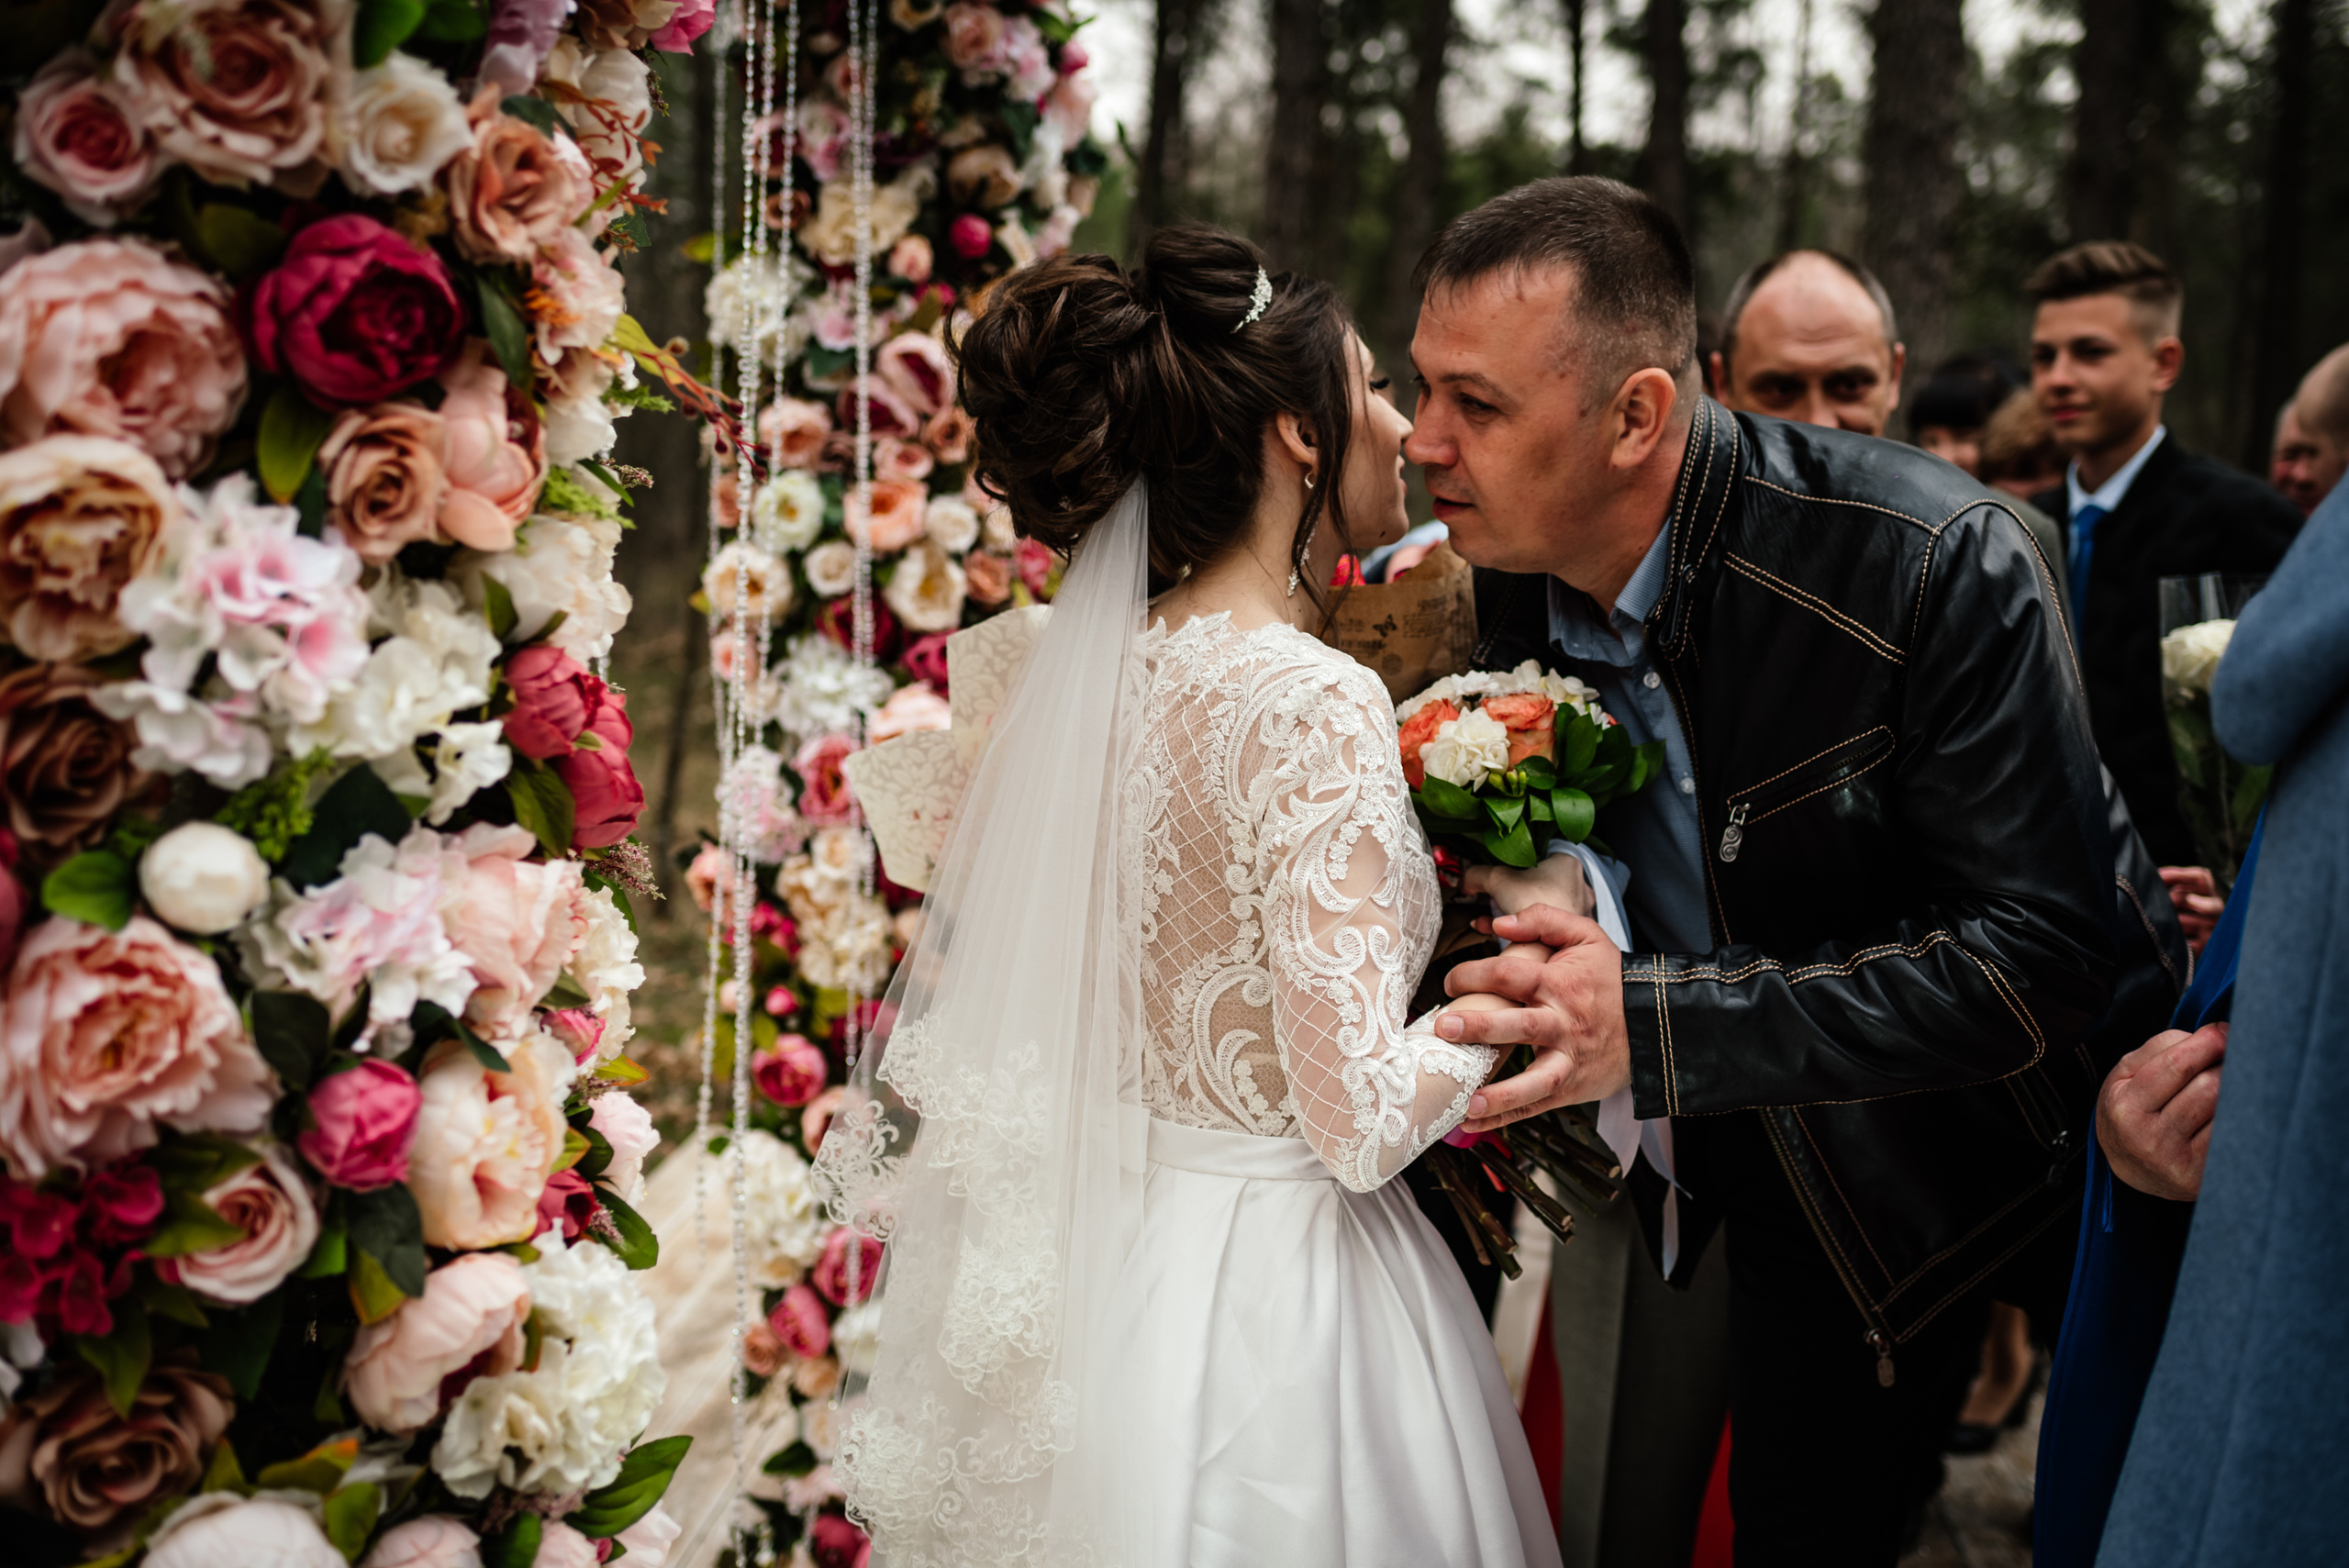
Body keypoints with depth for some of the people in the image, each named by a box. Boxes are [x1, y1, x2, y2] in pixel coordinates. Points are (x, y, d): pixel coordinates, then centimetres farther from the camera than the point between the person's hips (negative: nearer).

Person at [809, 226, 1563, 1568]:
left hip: (1109, 1264, 7)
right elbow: (1362, 1122, -23)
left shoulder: (1089, 666, 0)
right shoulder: (1315, 705, -23)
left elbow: (952, 981, 7)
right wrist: (1508, 976, -10)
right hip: (1274, 1300, -7)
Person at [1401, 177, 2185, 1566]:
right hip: (1802, 1170, 5)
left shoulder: (1938, 563, -32)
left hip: (2050, 1128, -5)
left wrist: (1657, 1026, -40)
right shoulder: (1520, 586, -12)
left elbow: (2037, 957, -34)